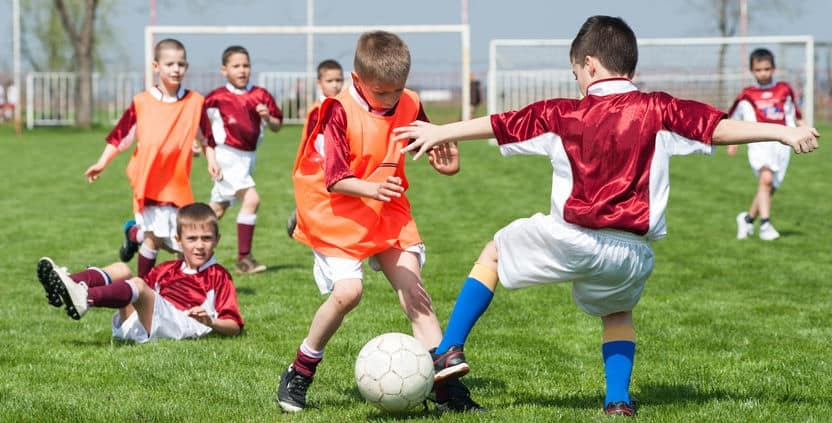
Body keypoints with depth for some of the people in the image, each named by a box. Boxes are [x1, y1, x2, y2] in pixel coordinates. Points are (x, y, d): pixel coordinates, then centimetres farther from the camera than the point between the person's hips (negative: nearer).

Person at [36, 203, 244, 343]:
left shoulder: (218, 276, 15)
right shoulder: (166, 270, 31)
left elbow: (234, 327, 7)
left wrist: (210, 322, -12)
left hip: (178, 326, -6)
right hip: (134, 322, 6)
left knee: (139, 286, -29)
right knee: (121, 270, -9)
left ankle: (85, 298, -56)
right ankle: (65, 284, -34)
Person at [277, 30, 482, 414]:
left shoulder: (409, 106, -3)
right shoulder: (340, 112, -19)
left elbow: (426, 141, 15)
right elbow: (335, 179, -23)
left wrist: (445, 161, -8)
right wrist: (370, 189, -41)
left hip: (388, 213, 5)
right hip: (338, 213, -5)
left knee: (413, 288, -4)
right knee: (347, 290, -20)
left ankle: (445, 388, -5)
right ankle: (299, 374, 2)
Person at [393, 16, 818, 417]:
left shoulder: (562, 114, 3)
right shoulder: (657, 110, 1)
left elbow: (497, 123, 13)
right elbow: (722, 128, -5)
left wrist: (440, 133, 26)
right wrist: (786, 132, 0)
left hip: (571, 239, -1)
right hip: (633, 254, 1)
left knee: (493, 253, 24)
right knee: (617, 313, 32)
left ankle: (449, 352, 17)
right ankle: (618, 401, 16)